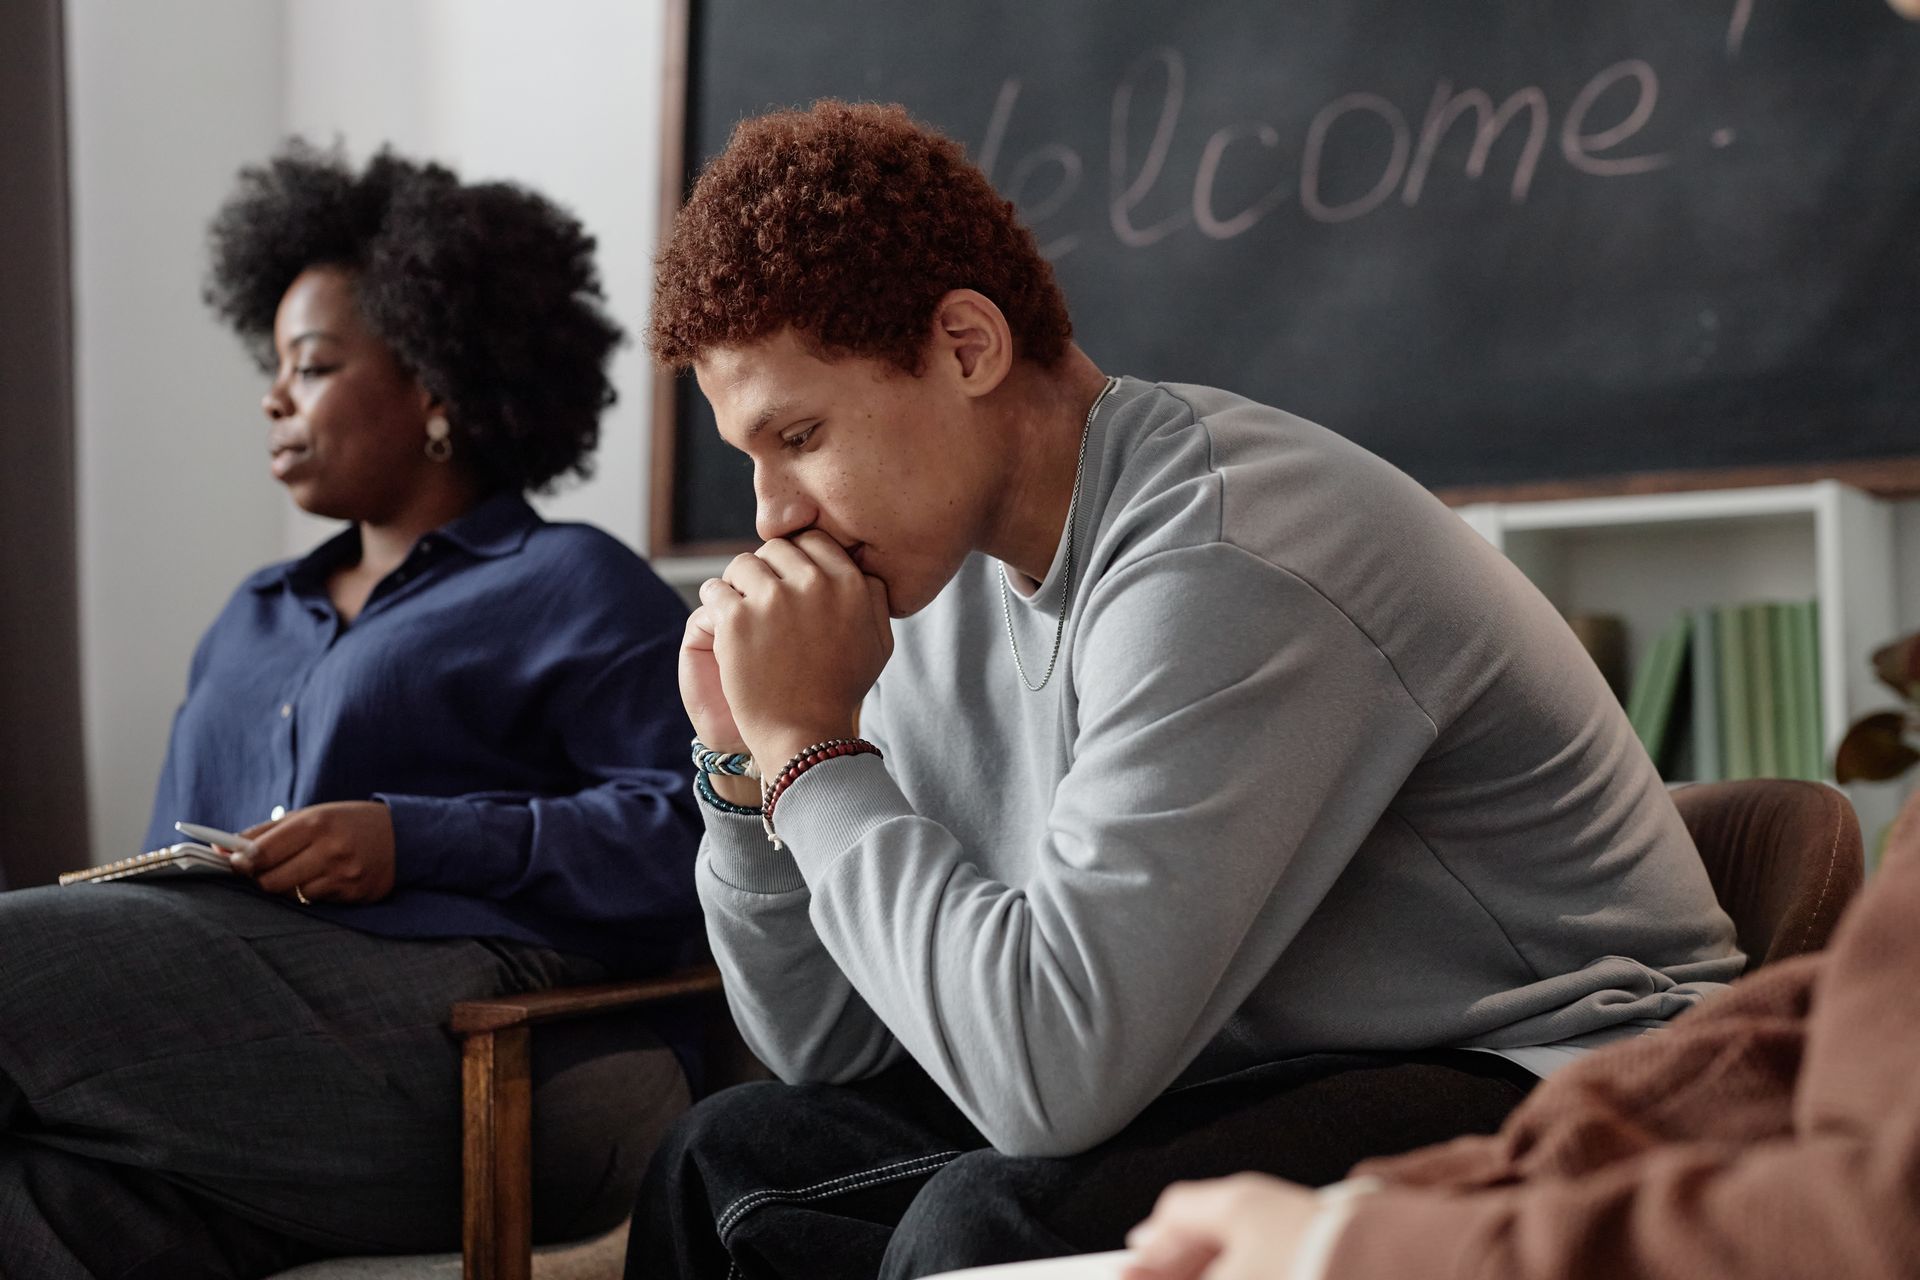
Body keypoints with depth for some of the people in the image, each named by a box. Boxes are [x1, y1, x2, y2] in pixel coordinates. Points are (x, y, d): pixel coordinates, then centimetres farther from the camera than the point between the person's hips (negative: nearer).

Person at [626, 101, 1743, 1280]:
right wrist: (748, 759, -4)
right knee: (732, 1159, 5)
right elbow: (832, 1048, 11)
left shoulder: (1221, 563, -23)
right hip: (1262, 1087, 9)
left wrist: (813, 746, -21)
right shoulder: (954, 572, 4)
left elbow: (1053, 1069, -30)